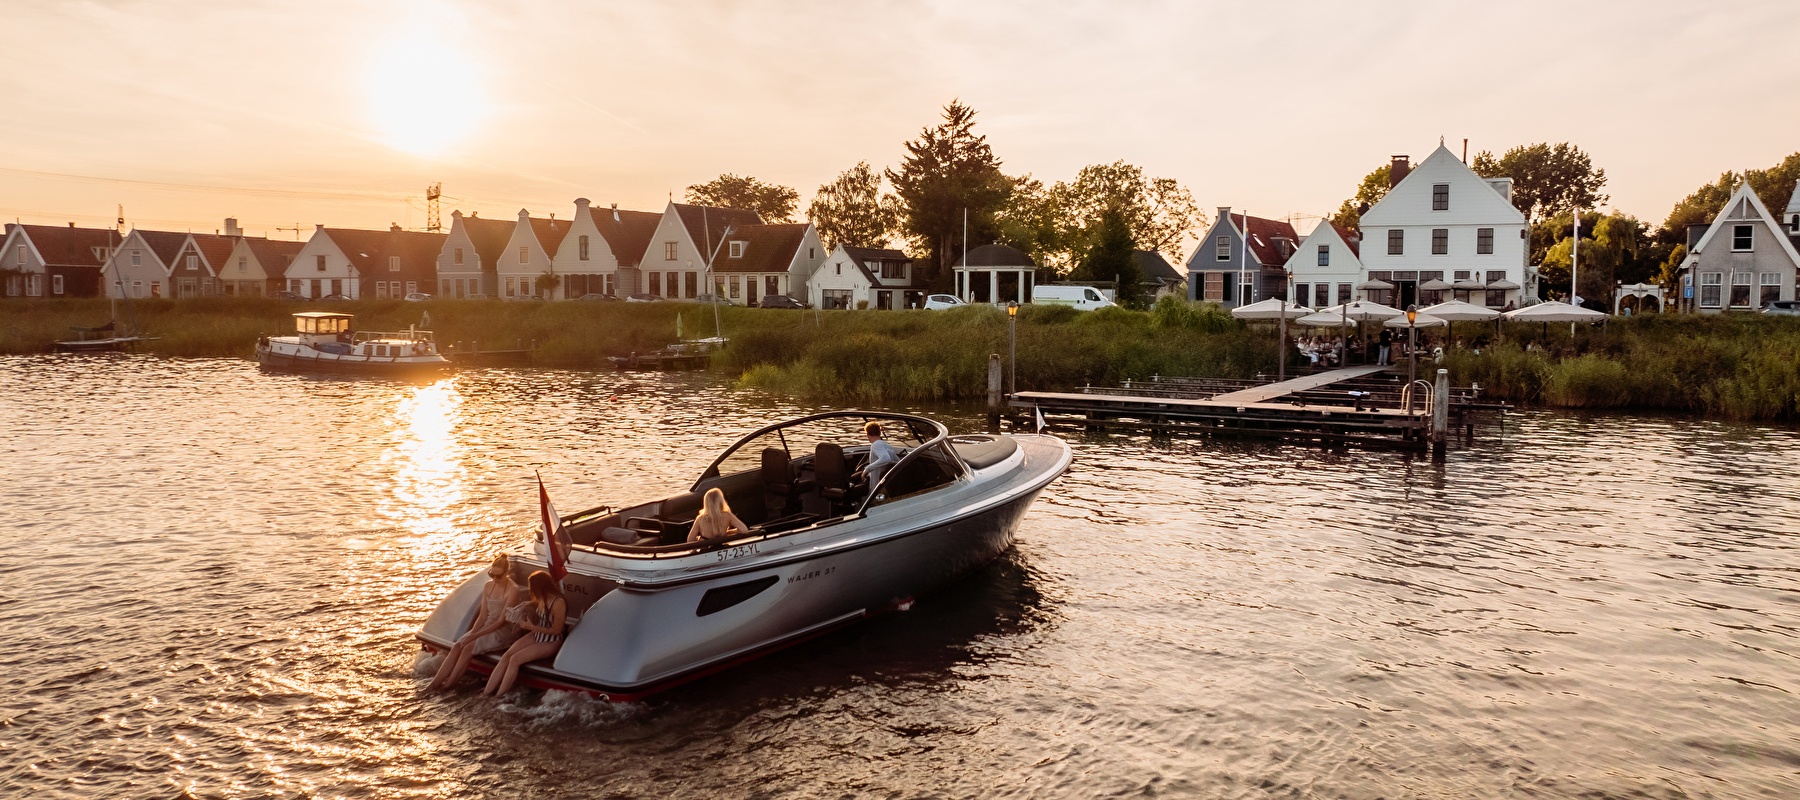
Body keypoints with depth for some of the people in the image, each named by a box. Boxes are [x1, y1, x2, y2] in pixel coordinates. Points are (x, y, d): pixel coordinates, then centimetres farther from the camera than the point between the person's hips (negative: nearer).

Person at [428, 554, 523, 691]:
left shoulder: (513, 590, -15)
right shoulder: (488, 586, 6)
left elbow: (502, 621, -18)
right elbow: (482, 616, 5)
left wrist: (475, 636, -20)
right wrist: (471, 634, -12)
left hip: (505, 631, -6)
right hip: (487, 627, 7)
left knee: (468, 648, -24)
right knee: (457, 646, -15)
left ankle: (448, 685, -16)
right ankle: (434, 684, -16)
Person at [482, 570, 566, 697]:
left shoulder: (558, 603, -26)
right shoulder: (543, 599, 0)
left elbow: (556, 630, -22)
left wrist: (532, 627, -21)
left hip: (550, 642, -8)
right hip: (537, 636, 8)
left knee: (515, 659, -22)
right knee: (506, 656, -11)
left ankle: (498, 697, -14)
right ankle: (486, 693, -12)